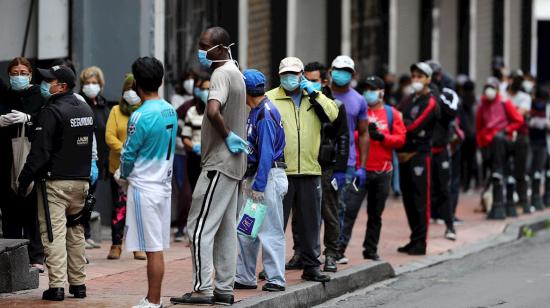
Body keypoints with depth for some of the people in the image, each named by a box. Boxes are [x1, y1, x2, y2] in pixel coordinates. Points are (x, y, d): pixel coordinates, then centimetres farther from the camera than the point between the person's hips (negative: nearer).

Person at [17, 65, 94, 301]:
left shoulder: (52, 111, -14)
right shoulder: (86, 110, 13)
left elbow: (40, 151, -17)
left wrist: (25, 179, -12)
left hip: (55, 182, -7)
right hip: (81, 181, 8)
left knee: (53, 233, -6)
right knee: (76, 233, 14)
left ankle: (57, 285, -11)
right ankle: (78, 283, 16)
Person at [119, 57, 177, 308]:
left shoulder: (140, 116, -18)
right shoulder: (171, 111, 6)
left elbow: (128, 155, -12)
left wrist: (124, 176, 10)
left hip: (144, 188, -7)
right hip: (164, 184, 8)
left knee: (153, 248, -4)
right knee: (158, 247, 11)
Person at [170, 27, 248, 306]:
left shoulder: (221, 74, -16)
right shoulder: (235, 72, 16)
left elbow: (213, 111, -33)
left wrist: (227, 136, -19)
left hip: (218, 163, -10)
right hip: (232, 163, 10)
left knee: (200, 226, -8)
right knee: (225, 229, 11)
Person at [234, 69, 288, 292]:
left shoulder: (266, 115, -16)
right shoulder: (255, 112, 15)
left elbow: (266, 154, -21)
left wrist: (259, 185, -23)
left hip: (268, 176, -10)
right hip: (254, 175, 10)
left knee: (270, 230, -5)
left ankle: (276, 279, -1)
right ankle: (245, 277, 18)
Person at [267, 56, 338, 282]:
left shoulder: (314, 98, 15)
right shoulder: (270, 98, 3)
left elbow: (333, 114, 1)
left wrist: (314, 94, -5)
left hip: (310, 170, 3)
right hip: (280, 170, -3)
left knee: (310, 222, 8)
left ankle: (311, 266, 16)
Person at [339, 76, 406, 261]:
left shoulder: (392, 114, 9)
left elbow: (400, 139, 1)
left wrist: (381, 136, -14)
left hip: (382, 171, 2)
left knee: (376, 214, 10)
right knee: (350, 209, -12)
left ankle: (371, 250, 18)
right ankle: (340, 246, -14)